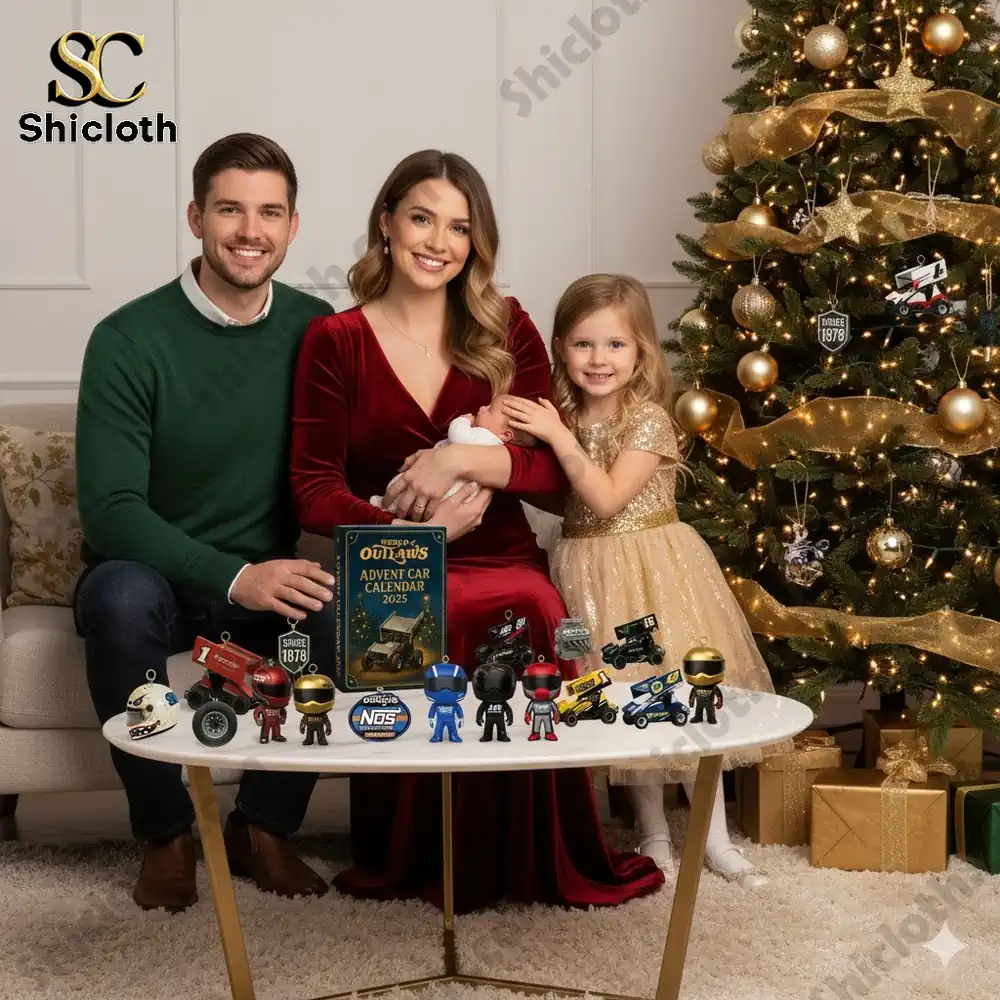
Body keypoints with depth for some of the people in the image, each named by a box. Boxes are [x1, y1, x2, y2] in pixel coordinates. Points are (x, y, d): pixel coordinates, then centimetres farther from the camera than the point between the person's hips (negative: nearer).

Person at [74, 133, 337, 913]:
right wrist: (234, 576, -31)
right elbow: (109, 509, -20)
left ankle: (264, 826, -6)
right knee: (121, 593, -36)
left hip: (270, 580, 3)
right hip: (153, 576, -2)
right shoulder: (128, 341, -13)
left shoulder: (316, 329, -2)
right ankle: (166, 833, -13)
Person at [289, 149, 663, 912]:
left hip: (502, 559, 2)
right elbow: (315, 492, -1)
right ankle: (420, 860, -15)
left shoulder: (507, 330, 10)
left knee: (534, 613, -33)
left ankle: (538, 860, -13)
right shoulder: (335, 341, 5)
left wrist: (462, 459, -14)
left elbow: (557, 468, 4)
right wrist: (412, 532, -19)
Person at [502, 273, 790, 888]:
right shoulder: (565, 417, 5)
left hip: (651, 571, -5)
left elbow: (607, 498, -20)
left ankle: (716, 840, 9)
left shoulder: (647, 419, -12)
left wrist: (558, 437, -20)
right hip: (590, 575, 5)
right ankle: (655, 836, 21)